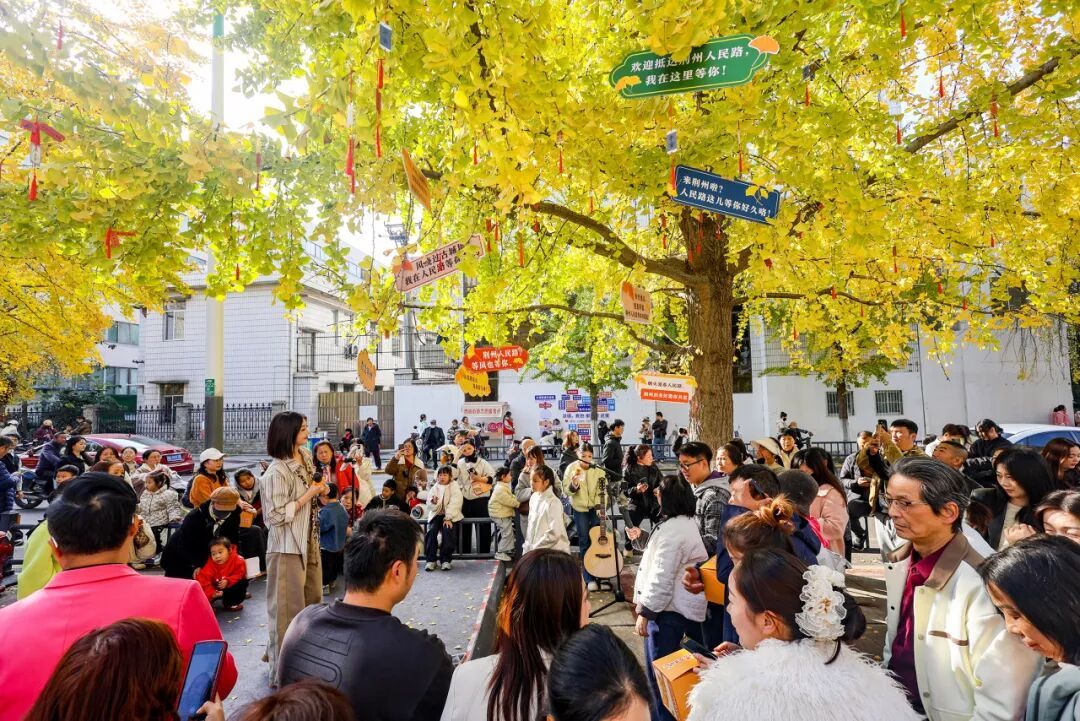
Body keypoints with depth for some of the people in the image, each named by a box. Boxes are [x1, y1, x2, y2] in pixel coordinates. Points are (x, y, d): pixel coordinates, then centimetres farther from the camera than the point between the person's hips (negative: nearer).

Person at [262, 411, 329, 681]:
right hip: (287, 548, -9)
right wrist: (310, 494, -21)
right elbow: (277, 515, -23)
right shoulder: (277, 472, -23)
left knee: (313, 600, 20)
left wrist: (321, 489, 1)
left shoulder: (305, 456, 3)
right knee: (288, 609, 3)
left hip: (309, 542, 9)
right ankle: (282, 666, 19)